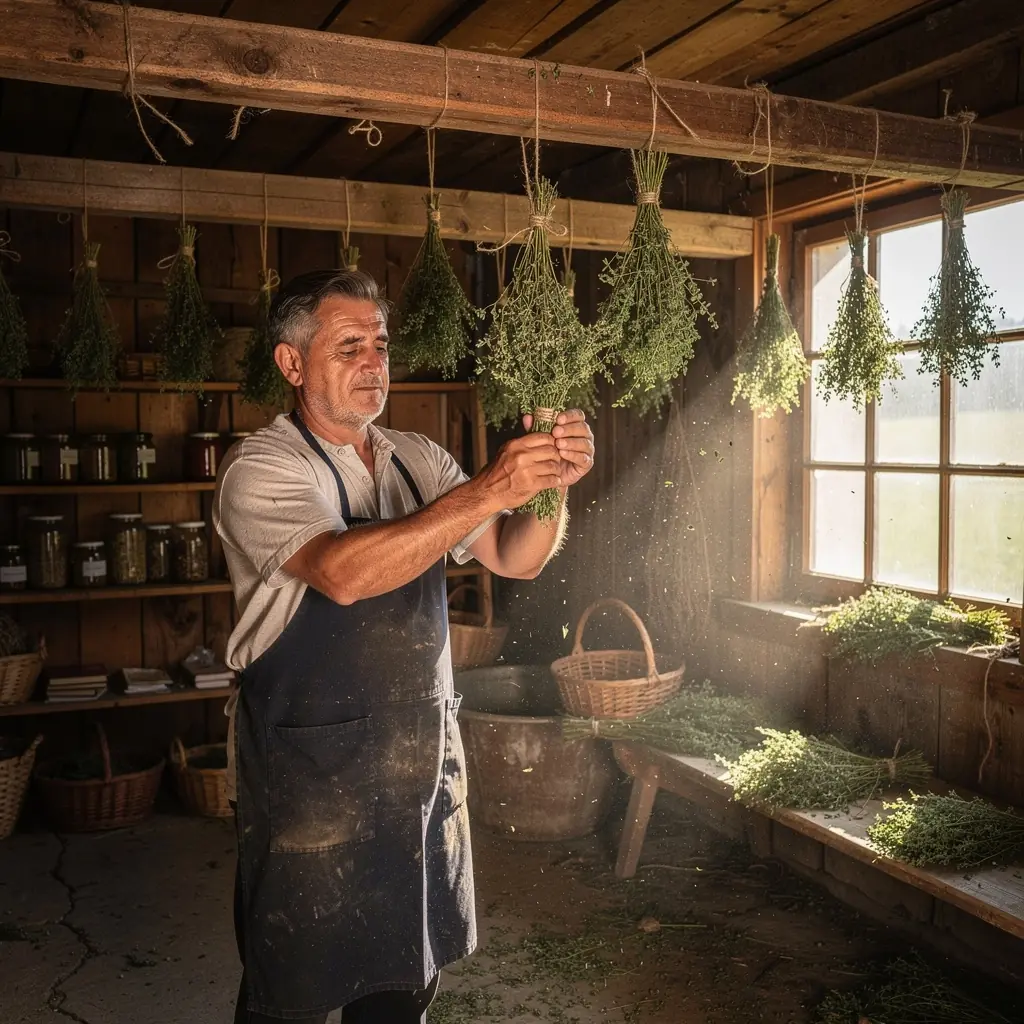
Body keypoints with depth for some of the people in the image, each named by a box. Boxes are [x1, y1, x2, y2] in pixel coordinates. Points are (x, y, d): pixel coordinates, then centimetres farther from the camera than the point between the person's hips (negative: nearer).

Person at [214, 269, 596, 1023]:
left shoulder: (418, 462, 7)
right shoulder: (262, 470, -12)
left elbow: (516, 559, 2)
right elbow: (343, 573, -30)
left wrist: (549, 484, -17)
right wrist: (488, 490, -34)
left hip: (422, 762, 6)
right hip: (311, 777, -5)